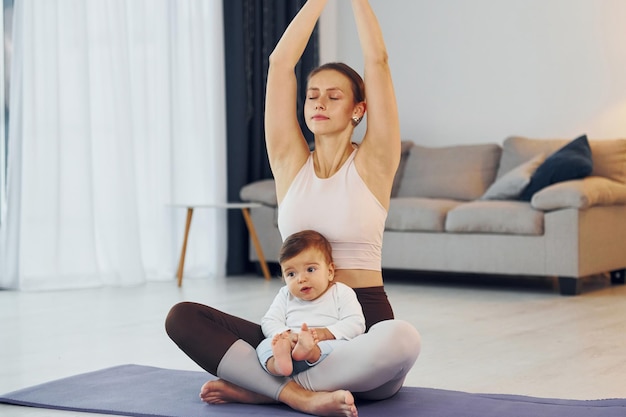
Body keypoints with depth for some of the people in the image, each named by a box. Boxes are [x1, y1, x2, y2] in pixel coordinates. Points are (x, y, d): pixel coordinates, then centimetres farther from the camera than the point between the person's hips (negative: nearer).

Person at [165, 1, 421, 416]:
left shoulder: (372, 163, 1)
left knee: (402, 338, -39)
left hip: (363, 326, -3)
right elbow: (281, 62, 4)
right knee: (182, 317, -17)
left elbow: (377, 60, -5)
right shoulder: (290, 163, 9)